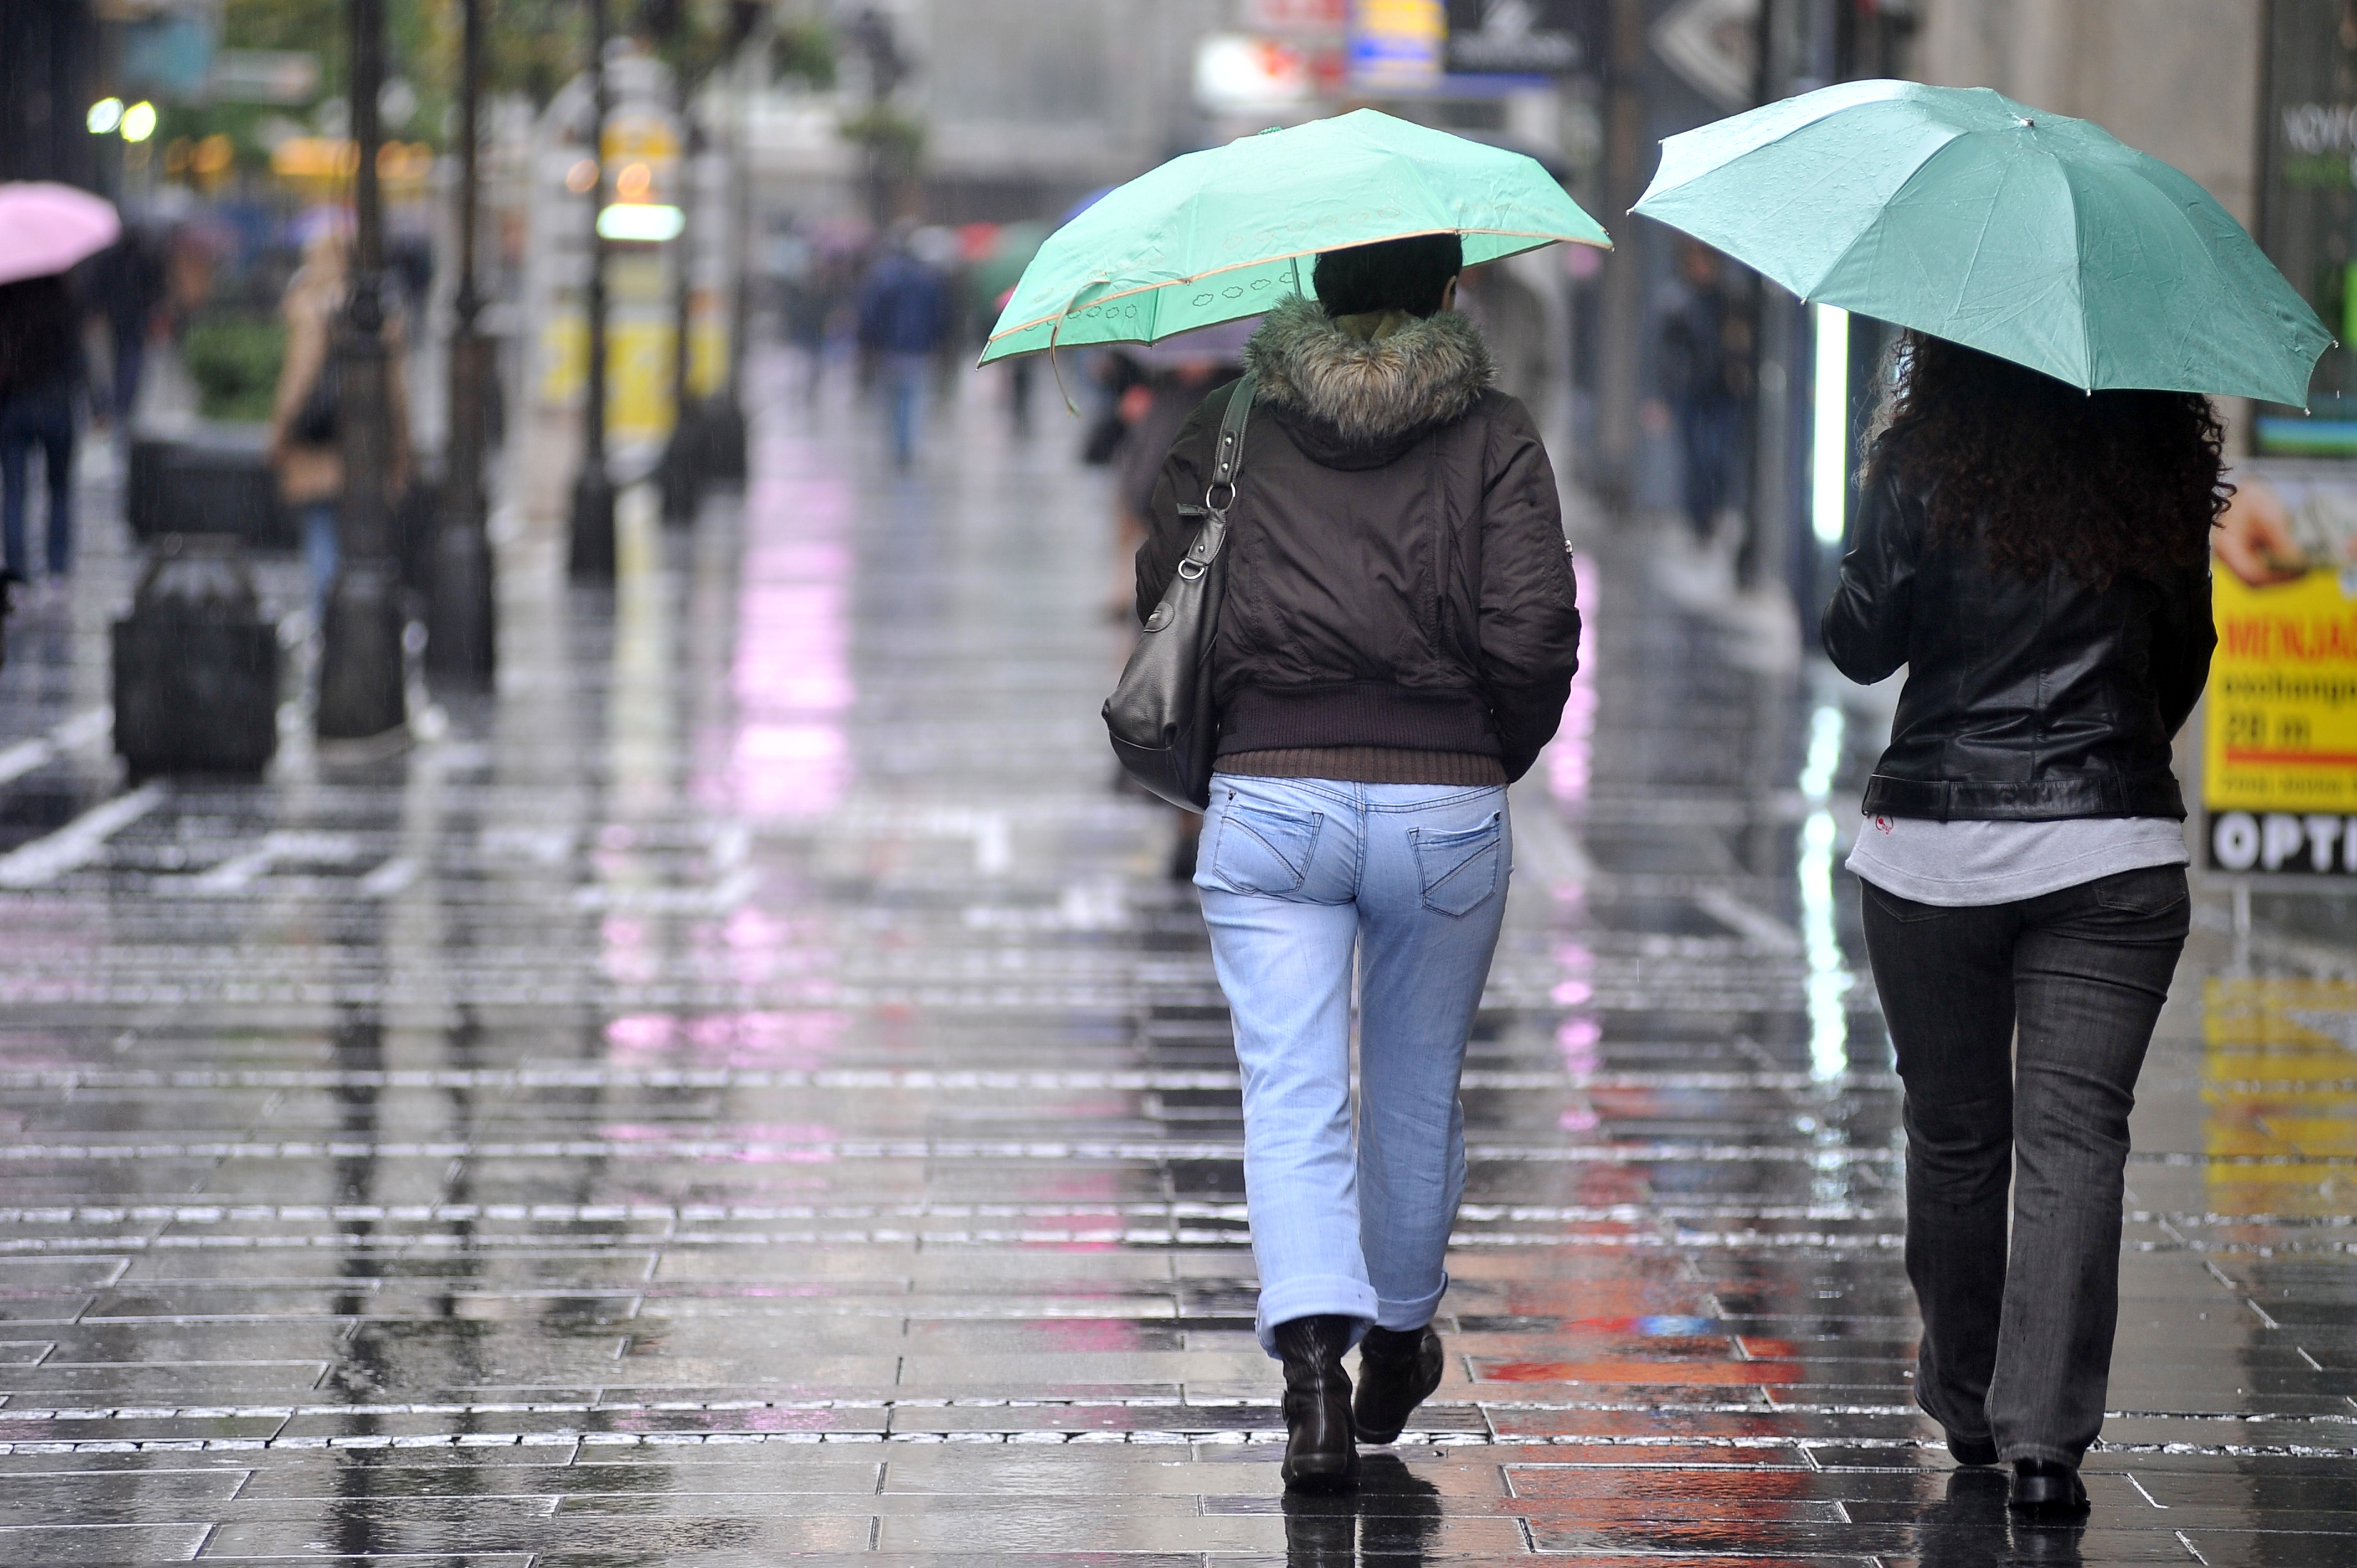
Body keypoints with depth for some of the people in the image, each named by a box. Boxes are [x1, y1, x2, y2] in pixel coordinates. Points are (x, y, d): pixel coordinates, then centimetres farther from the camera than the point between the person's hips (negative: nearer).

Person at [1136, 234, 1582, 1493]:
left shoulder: (1226, 429, 5)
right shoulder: (1494, 436, 0)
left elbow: (1162, 598, 4)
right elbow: (1532, 633, -8)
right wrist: (1499, 754, 9)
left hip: (1268, 802, 0)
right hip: (1447, 807, 0)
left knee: (1292, 1097, -2)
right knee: (1416, 1094, 18)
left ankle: (1314, 1360, -22)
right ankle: (1398, 1344, 35)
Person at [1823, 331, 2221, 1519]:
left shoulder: (1926, 460, -7)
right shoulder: (2164, 466, 1)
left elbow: (1859, 646, -1)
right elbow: (2186, 657, 11)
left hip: (1936, 843, -1)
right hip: (2115, 848, 1)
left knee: (1953, 1132, 13)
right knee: (2075, 1133, -2)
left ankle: (1966, 1407, 24)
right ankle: (2045, 1434, -11)